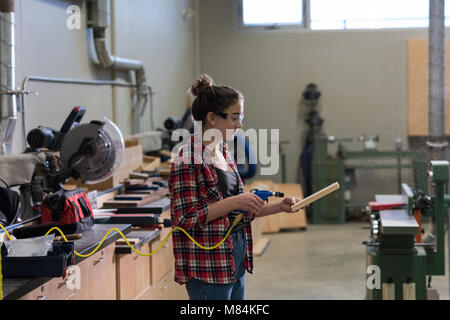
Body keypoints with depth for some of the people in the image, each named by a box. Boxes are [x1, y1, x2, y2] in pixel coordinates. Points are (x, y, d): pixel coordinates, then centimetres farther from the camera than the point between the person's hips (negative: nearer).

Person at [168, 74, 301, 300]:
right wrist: (234, 202, -22)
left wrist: (278, 207, 11)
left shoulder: (225, 155, 14)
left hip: (236, 259, 9)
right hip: (208, 267, -9)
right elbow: (186, 217, -20)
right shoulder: (188, 160, -14)